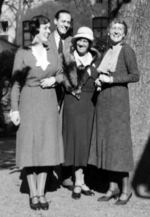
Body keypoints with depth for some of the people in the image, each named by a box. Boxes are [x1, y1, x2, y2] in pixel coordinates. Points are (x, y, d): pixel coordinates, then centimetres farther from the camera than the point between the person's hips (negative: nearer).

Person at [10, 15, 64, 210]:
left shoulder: (52, 52, 8)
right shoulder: (22, 53, -3)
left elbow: (60, 75, 16)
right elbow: (16, 83, -3)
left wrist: (54, 79, -6)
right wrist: (14, 109, -8)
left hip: (49, 103, 4)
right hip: (29, 104, -3)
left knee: (46, 147, 4)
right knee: (30, 147, -1)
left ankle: (41, 193, 13)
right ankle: (33, 194, 11)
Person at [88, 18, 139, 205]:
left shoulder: (126, 50, -4)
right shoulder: (107, 52, 15)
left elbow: (135, 76, -10)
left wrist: (111, 79, -14)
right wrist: (99, 80, 3)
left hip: (118, 99, -7)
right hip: (102, 99, 7)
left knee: (118, 141, -4)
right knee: (105, 142, 6)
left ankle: (126, 189, 7)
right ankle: (113, 187, 15)